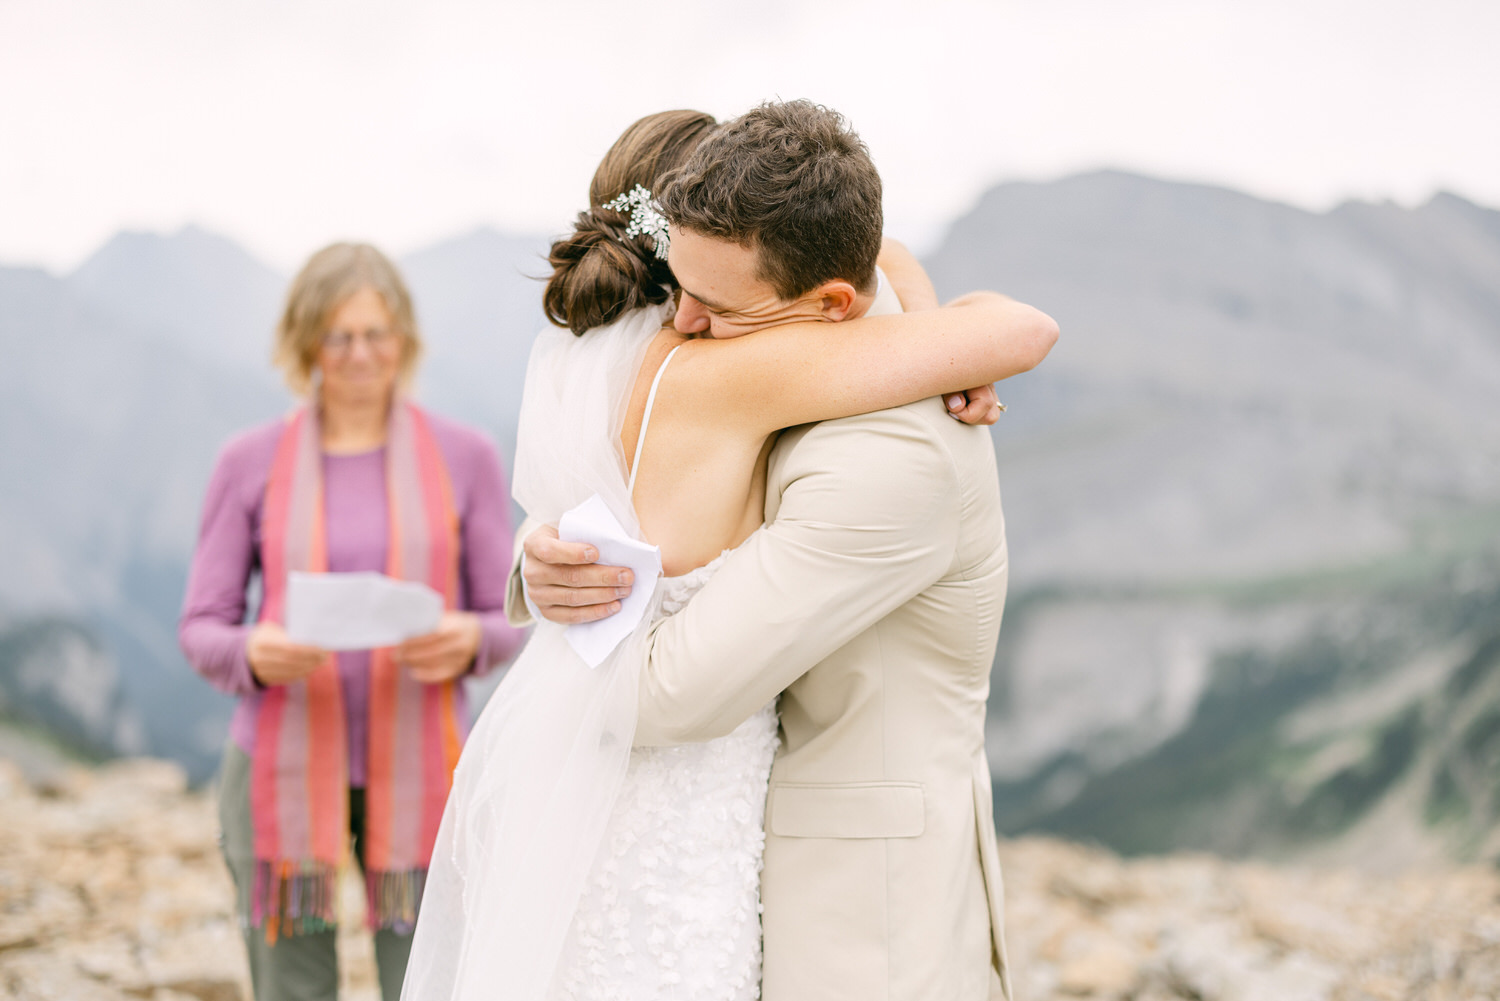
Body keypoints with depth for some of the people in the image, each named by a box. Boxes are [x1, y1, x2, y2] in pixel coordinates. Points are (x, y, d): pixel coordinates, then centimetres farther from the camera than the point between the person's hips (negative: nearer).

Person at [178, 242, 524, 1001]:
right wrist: (252, 655, -19)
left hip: (418, 771, 0)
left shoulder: (464, 458, 3)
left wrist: (468, 642, -17)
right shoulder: (250, 463, 2)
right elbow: (201, 629, 4)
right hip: (283, 768, 0)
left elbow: (510, 622, 6)